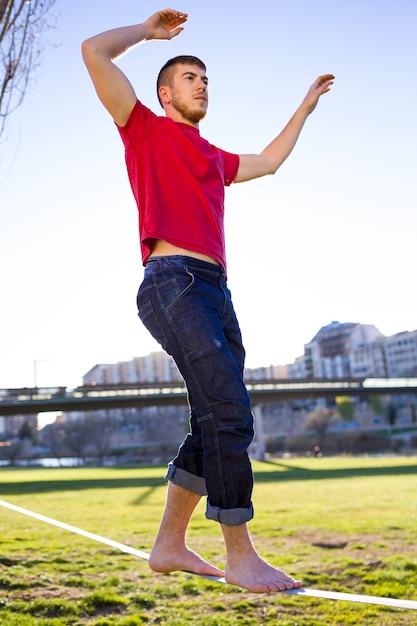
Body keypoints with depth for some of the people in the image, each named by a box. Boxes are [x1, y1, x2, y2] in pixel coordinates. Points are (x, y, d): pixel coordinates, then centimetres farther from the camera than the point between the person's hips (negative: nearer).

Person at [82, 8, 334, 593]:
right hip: (174, 282, -8)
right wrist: (148, 29, 20)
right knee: (230, 415, -17)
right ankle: (240, 556, -10)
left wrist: (306, 105, 48)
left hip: (215, 291, 8)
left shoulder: (214, 158, 30)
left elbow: (269, 161, 45)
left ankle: (170, 545, 14)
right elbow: (94, 51, 5)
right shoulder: (146, 128, 11)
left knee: (217, 425, 4)